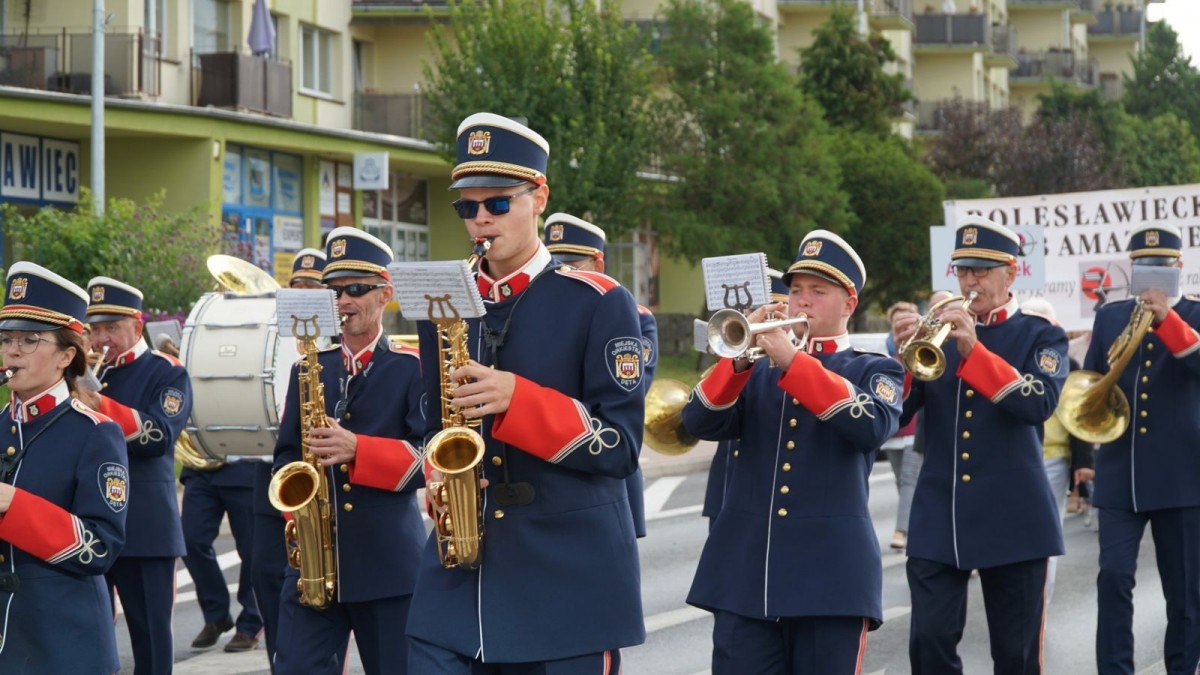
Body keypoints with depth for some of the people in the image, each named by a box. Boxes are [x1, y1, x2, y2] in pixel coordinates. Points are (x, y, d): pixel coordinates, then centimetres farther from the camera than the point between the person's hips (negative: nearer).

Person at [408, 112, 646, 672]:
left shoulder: (598, 304, -3)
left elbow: (621, 445, -8)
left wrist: (518, 399, -20)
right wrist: (441, 481, 0)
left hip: (568, 584, -4)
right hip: (459, 579, 4)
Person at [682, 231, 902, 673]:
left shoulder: (874, 370, 7)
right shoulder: (758, 370, 16)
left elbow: (873, 426, -15)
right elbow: (700, 424, 2)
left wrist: (793, 361, -19)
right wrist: (740, 359, -13)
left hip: (829, 574, -3)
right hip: (744, 571, 3)